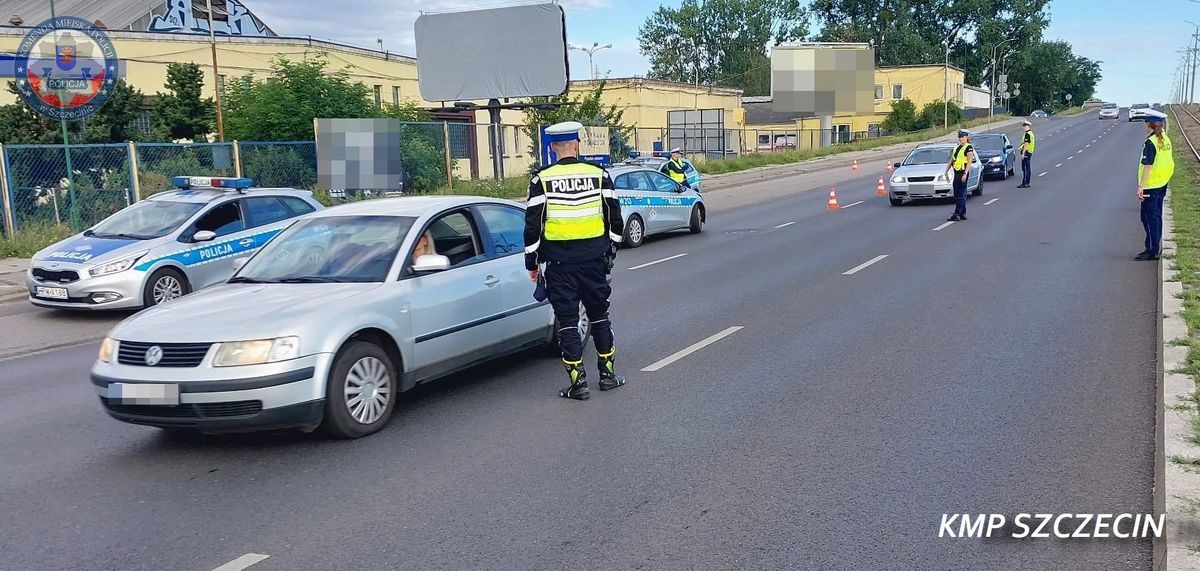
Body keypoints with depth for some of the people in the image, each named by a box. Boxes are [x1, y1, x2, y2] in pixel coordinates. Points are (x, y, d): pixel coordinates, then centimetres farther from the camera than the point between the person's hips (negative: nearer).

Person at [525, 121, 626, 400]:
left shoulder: (542, 179, -6)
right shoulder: (599, 175, 0)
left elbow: (533, 224, -4)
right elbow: (615, 219, 5)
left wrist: (532, 262, 5)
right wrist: (611, 249, 18)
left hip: (559, 262, -2)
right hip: (594, 258, 2)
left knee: (567, 320, 4)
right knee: (599, 314, 16)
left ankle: (578, 382, 4)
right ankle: (608, 374, 23)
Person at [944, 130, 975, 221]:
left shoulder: (969, 148, -7)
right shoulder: (957, 148, 18)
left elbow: (970, 162, -14)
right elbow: (951, 160, 19)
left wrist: (965, 174, -21)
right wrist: (946, 171, 11)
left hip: (963, 173, -9)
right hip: (956, 173, 9)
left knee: (960, 195, -9)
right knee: (957, 195, 9)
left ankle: (957, 215, -12)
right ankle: (963, 214, 17)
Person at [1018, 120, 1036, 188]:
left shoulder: (1027, 134, -16)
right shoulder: (1031, 133, 17)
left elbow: (1026, 144, -21)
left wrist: (1023, 153, -21)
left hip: (1026, 152, -11)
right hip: (1029, 152, 11)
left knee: (1025, 168, -9)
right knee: (1027, 168, 12)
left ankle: (1025, 183, -9)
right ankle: (1027, 183, 16)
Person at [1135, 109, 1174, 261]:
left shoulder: (1150, 142, -18)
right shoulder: (1165, 140, 7)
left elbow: (1148, 166, -21)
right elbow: (1168, 163, 13)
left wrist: (1141, 186, -19)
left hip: (1151, 186, -8)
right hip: (1162, 185, 9)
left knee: (1149, 217, -3)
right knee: (1156, 217, 15)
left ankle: (1151, 251, -1)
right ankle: (1156, 248, 22)